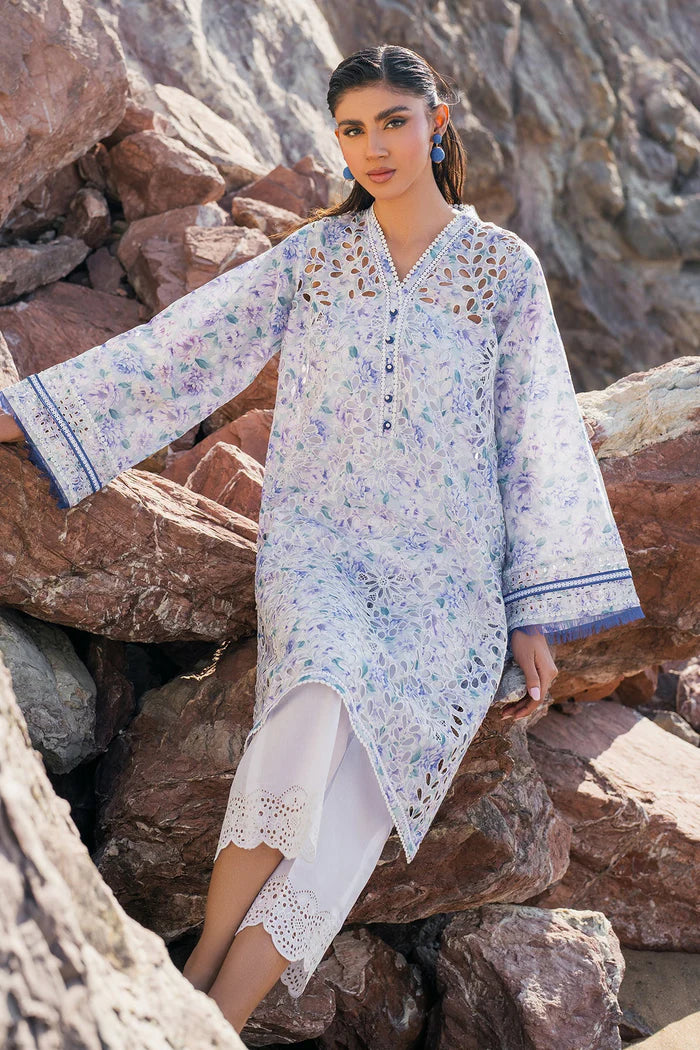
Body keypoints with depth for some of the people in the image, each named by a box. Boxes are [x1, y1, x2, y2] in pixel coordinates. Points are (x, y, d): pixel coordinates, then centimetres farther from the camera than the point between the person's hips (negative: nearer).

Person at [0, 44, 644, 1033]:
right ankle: (198, 980, -23)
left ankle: (215, 1021, -22)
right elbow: (181, 345, 6)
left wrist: (536, 615, 3)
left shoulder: (505, 265, 5)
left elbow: (536, 440, 6)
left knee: (362, 766, -23)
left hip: (449, 574, 0)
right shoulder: (313, 255, 10)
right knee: (326, 699, -30)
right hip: (318, 543, 1)